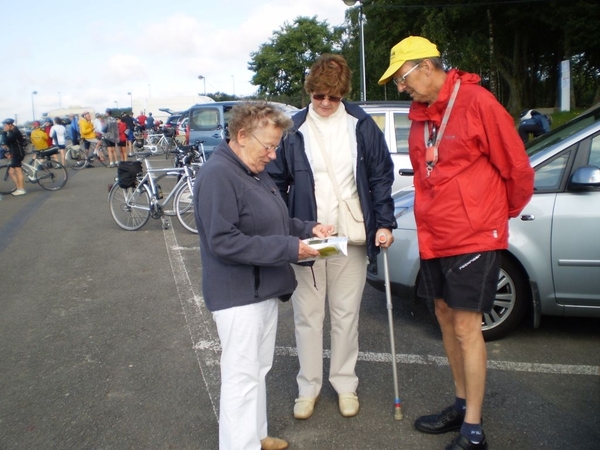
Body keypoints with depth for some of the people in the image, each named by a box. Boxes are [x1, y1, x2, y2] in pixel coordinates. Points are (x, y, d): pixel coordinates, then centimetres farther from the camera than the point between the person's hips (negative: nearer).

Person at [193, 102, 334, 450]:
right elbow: (224, 241, -26)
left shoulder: (256, 173, 10)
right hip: (238, 295, -10)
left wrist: (308, 228, 2)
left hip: (265, 289, 10)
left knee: (259, 370, 20)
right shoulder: (217, 176, -20)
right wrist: (289, 249, -24)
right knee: (242, 377, 1)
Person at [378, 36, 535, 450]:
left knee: (466, 328, -2)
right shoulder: (420, 115, 8)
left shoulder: (477, 102, -14)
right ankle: (462, 405, 33)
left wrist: (505, 212, 6)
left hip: (474, 236, -7)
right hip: (434, 237, 8)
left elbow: (517, 167, -8)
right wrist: (431, 221, 13)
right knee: (445, 316, 15)